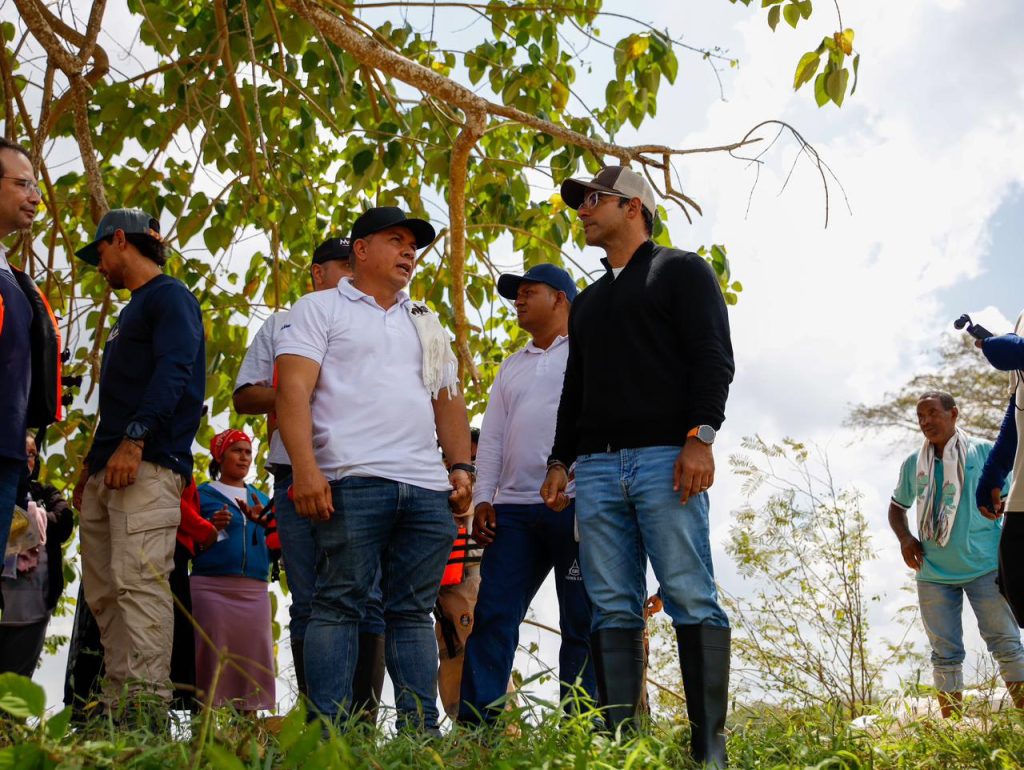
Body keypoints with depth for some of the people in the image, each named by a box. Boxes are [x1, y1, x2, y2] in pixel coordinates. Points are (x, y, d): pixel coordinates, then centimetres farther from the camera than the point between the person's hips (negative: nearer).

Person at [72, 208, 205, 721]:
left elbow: (173, 371, -16)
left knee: (138, 580, -18)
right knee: (103, 590, 5)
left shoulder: (169, 297, -1)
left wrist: (134, 439, -25)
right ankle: (117, 702, 7)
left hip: (148, 465, -10)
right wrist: (92, 462, 23)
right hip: (109, 469, 10)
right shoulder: (133, 310, 27)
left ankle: (146, 705, -21)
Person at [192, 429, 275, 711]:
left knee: (252, 664, -3)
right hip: (211, 586, -3)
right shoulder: (202, 494, 11)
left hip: (254, 591, 4)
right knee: (211, 661, -10)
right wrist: (210, 527, -11)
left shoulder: (261, 499, 22)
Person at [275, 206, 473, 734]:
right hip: (352, 481, -5)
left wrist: (462, 465, 11)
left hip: (427, 490, 5)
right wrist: (305, 468, -16)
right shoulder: (321, 309, 9)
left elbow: (449, 402, 26)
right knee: (338, 605, -6)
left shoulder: (426, 325, 27)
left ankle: (420, 733, 7)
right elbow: (294, 390, -4)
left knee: (413, 611, 5)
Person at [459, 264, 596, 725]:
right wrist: (482, 499, 8)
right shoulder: (512, 367, 26)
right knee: (492, 615, -4)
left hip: (576, 503, -5)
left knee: (581, 624, -4)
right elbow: (492, 437, 21)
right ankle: (474, 724, -4)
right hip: (513, 507, 5)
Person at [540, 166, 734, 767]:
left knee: (692, 600, -9)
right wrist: (561, 460, 16)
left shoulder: (680, 270, 9)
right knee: (613, 610, -1)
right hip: (597, 467, 6)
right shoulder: (588, 303, 28)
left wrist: (700, 436, -15)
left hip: (665, 458, -6)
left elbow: (714, 357, -3)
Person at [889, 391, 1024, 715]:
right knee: (945, 653, 7)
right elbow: (897, 507, 23)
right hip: (933, 574, 3)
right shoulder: (912, 464, 9)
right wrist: (904, 538, 3)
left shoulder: (984, 452, 0)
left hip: (984, 568, -3)